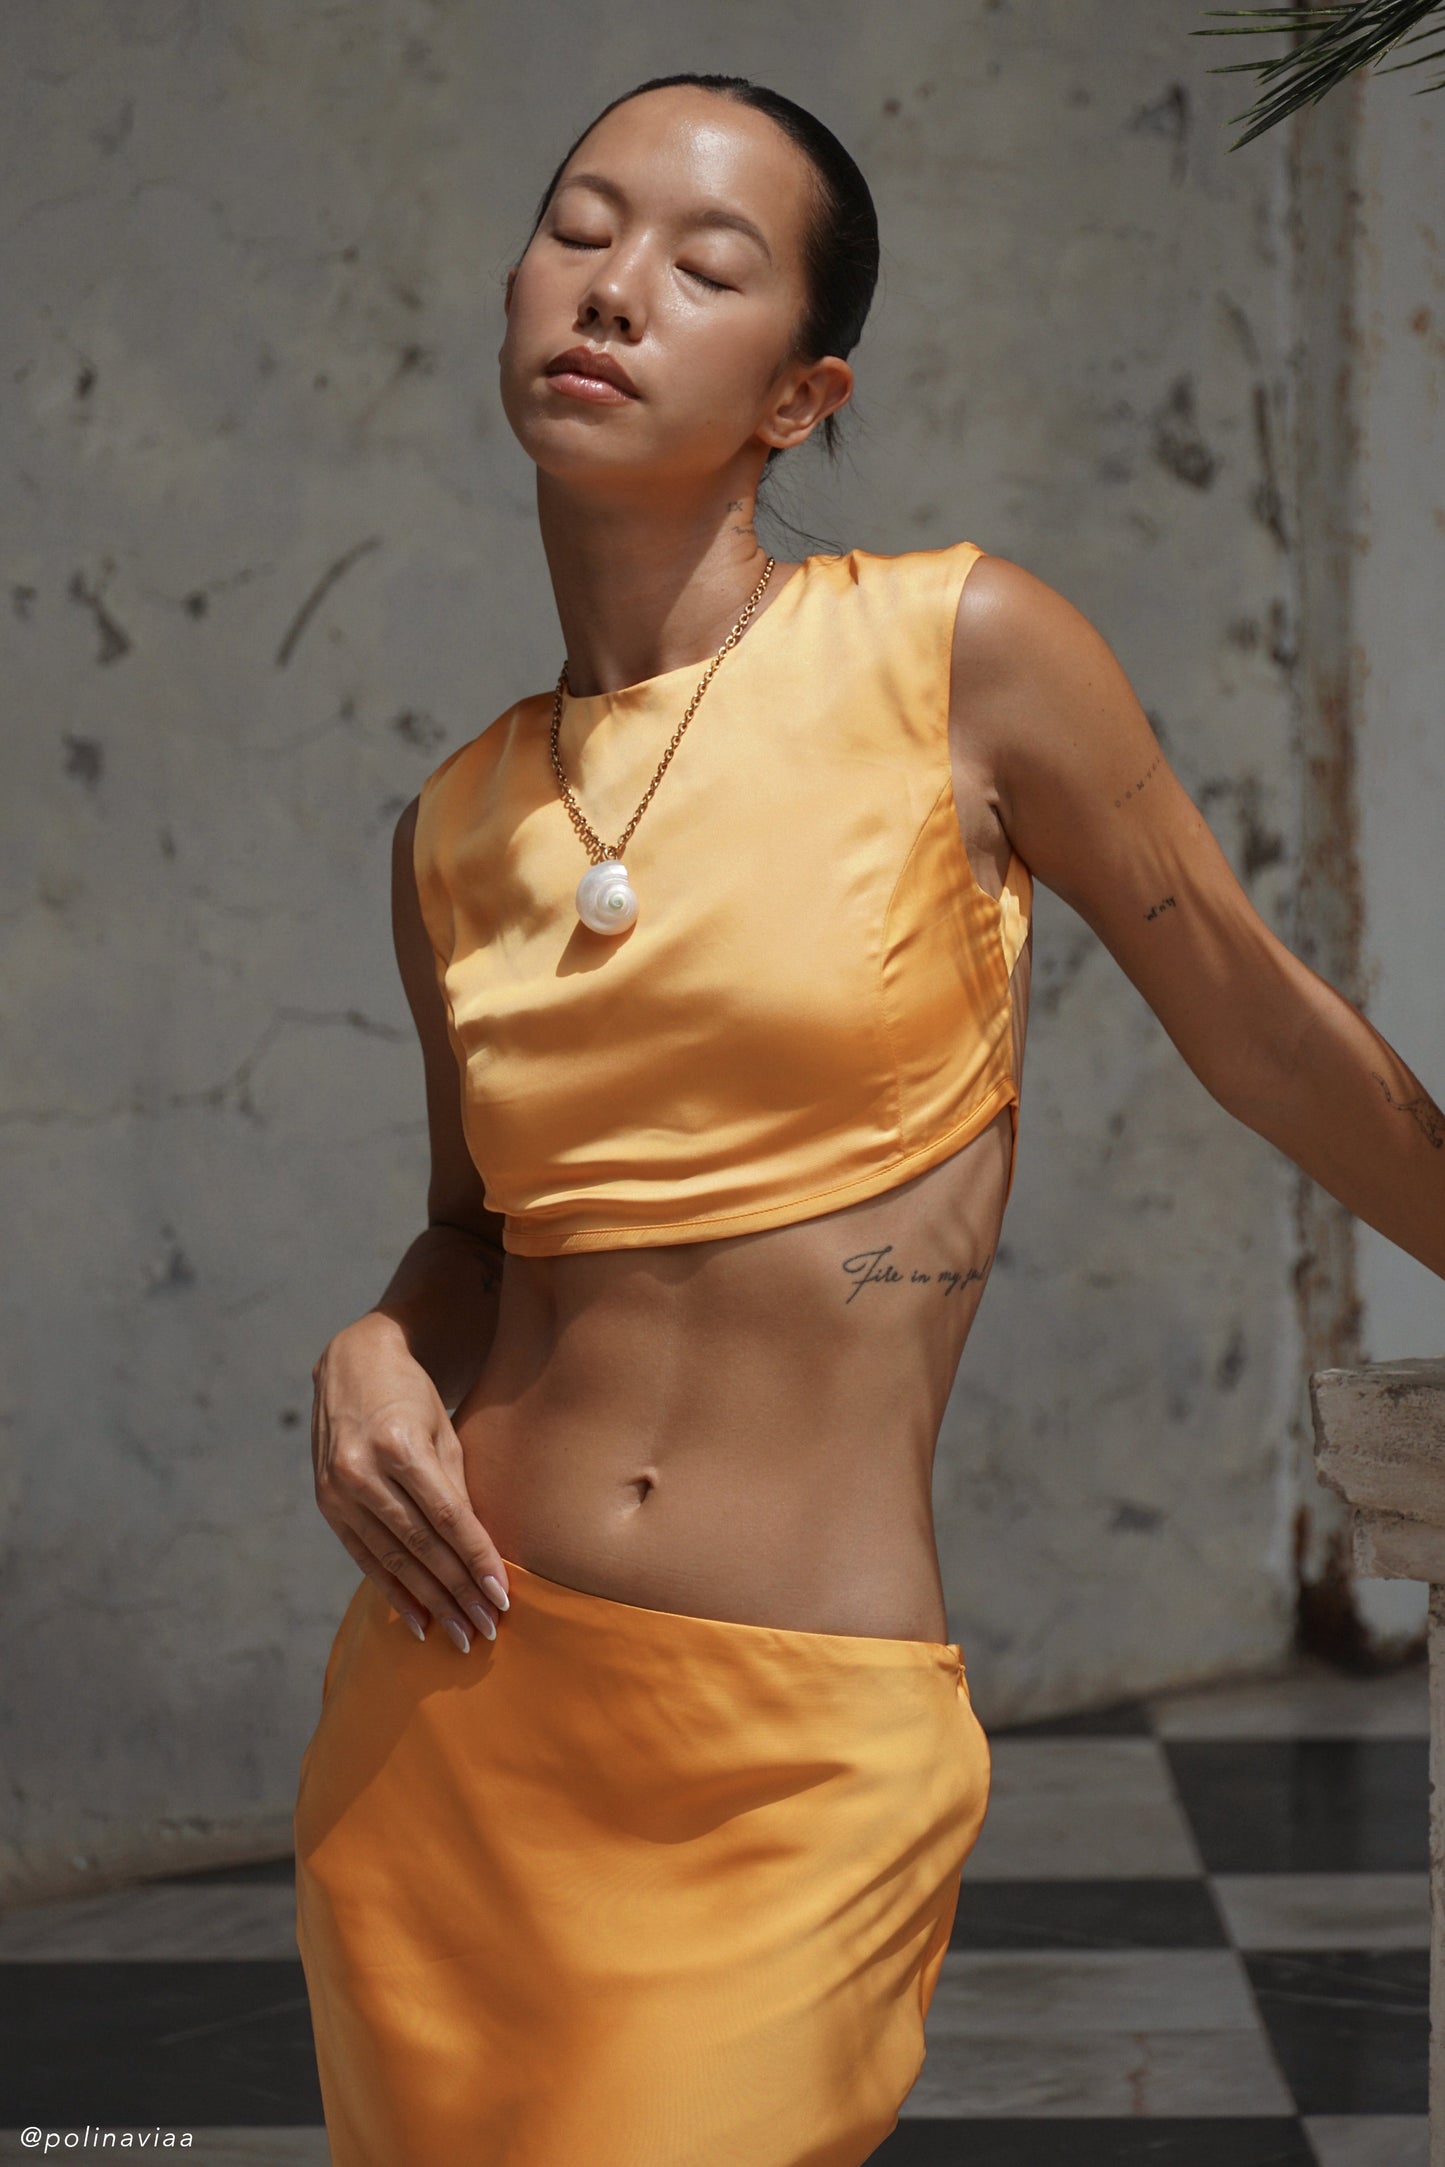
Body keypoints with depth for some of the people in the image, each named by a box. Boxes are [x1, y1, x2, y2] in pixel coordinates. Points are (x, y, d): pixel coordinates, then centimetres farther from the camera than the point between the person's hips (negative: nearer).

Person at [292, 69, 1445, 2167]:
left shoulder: (959, 655, -6)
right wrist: (373, 1358, -2)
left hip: (798, 1766, -4)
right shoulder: (455, 828, 7)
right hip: (455, 1710, 4)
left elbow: (1262, 1023, 5)